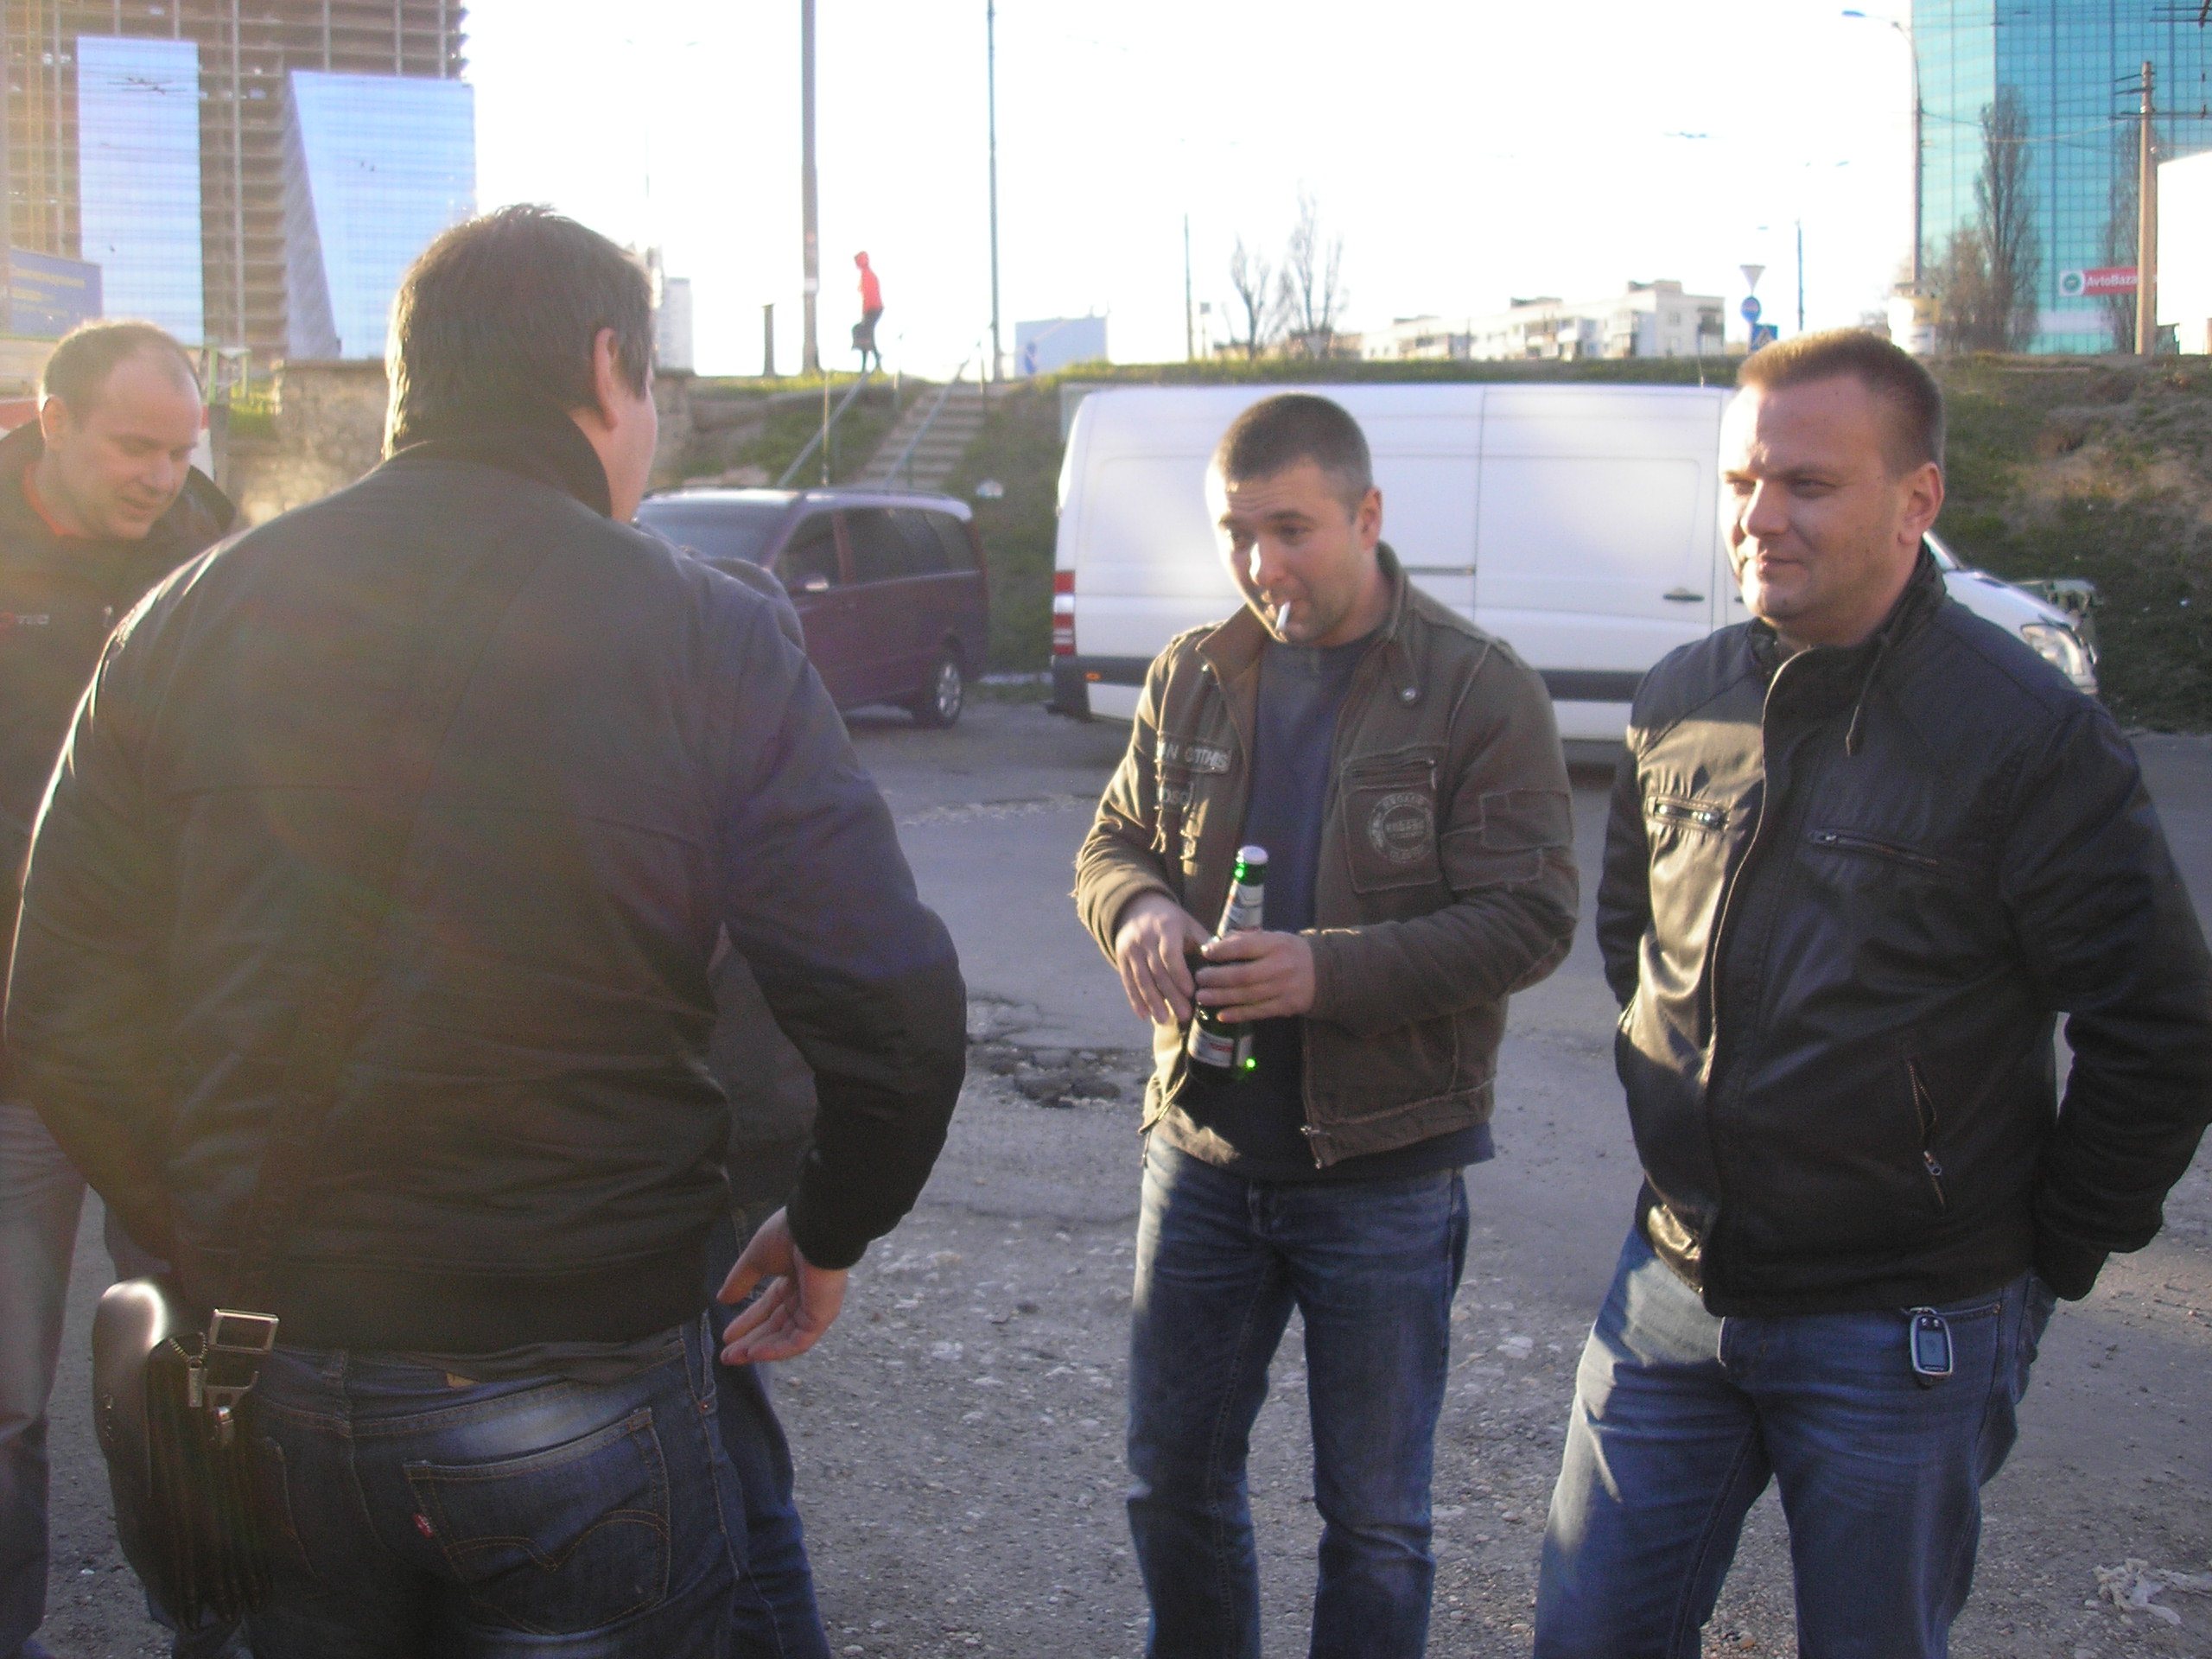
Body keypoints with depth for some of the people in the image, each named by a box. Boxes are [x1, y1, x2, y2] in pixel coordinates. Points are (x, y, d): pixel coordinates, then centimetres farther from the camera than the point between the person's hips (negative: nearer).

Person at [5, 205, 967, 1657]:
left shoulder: (192, 623, 0)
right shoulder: (706, 639, -10)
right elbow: (896, 1016, -14)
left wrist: (224, 1261, 15)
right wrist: (831, 1232, 5)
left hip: (271, 1385, 4)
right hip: (580, 1398, -3)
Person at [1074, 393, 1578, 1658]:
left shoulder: (1480, 690, -10)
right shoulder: (1192, 676, 5)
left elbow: (1530, 919, -14)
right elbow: (1114, 840, 13)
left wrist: (1331, 972, -26)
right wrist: (1139, 903, -12)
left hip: (1384, 1168, -4)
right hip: (1203, 1150, 5)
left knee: (1375, 1522, 10)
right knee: (1174, 1483, 17)